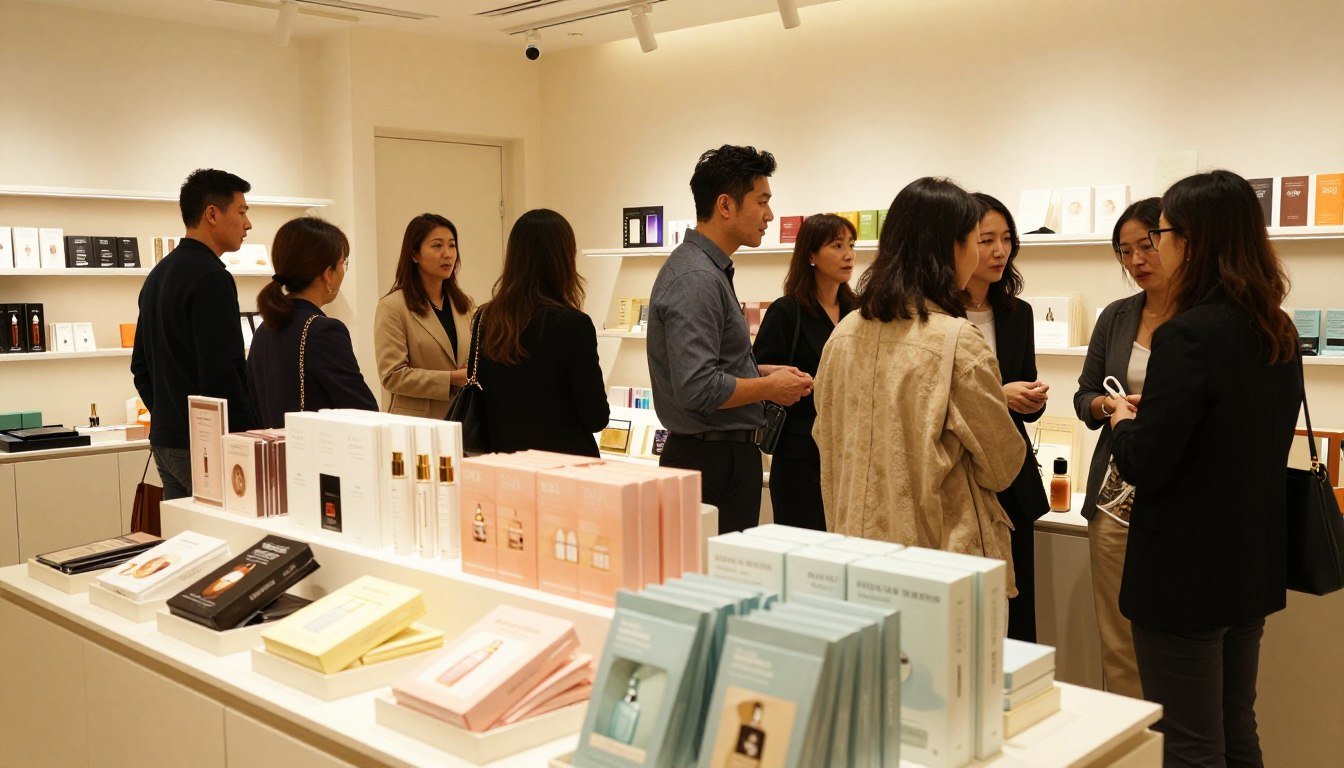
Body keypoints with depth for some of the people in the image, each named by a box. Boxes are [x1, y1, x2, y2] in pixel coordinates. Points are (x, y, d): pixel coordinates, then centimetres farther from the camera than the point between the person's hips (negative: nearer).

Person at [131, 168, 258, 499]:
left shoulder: (158, 274, 15)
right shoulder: (211, 278, -15)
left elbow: (140, 365, 20)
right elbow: (221, 375, -21)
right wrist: (250, 436, -15)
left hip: (164, 439, 10)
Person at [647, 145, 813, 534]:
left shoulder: (709, 268, 13)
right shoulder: (697, 278, -20)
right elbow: (698, 389, -27)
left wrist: (764, 371, 11)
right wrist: (770, 388, -13)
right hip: (715, 460, -10)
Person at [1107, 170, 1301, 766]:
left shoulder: (1190, 334, -21)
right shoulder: (1278, 333, 5)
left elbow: (1144, 466, -21)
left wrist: (1124, 423, -1)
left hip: (1184, 571, -8)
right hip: (1252, 563, 8)